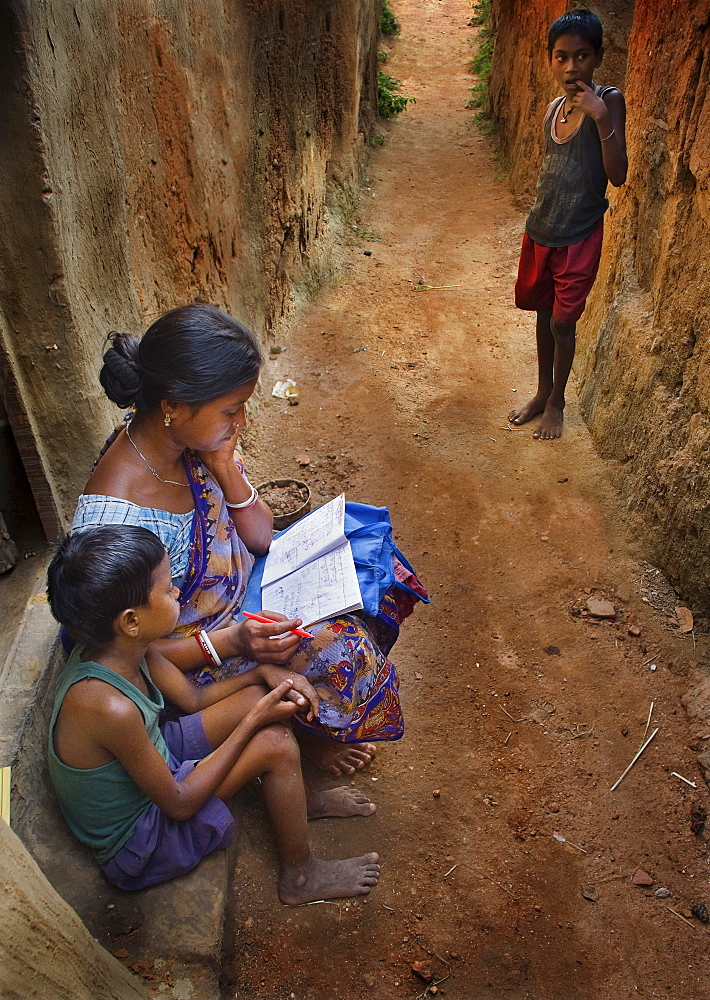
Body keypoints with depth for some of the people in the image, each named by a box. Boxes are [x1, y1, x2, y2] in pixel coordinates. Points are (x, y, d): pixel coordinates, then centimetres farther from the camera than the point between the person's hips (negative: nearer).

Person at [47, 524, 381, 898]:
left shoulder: (121, 646, -13)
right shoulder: (111, 708, -38)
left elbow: (193, 698, 3)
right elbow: (180, 805, -25)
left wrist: (264, 673, -11)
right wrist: (253, 720, -21)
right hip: (136, 839, -7)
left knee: (260, 695, 0)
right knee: (275, 743, -18)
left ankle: (302, 800, 28)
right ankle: (299, 877, 8)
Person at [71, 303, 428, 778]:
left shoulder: (192, 441, -16)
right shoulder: (115, 520, -36)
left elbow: (262, 538, -5)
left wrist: (226, 469, -22)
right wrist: (231, 642, -30)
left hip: (246, 580, 7)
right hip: (194, 659, -7)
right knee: (340, 649, -18)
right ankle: (301, 730, 17)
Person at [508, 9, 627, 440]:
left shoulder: (609, 101, -12)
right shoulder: (554, 107, 5)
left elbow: (618, 175, -18)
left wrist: (602, 119, -28)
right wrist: (538, 221, 17)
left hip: (579, 237, -6)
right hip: (540, 231, 6)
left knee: (563, 323, 2)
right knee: (543, 312, 16)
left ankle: (557, 402, 21)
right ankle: (542, 392, 32)